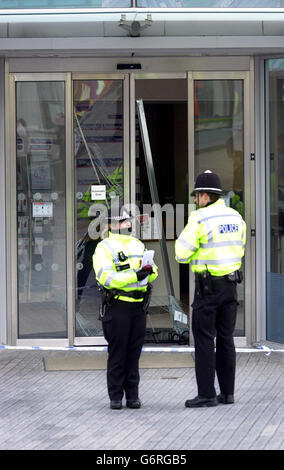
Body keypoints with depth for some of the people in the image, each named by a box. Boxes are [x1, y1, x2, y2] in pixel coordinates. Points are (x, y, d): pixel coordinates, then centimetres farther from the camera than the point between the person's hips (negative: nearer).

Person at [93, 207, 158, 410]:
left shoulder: (138, 245, 18)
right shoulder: (104, 248, -3)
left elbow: (153, 273, 17)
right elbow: (105, 277, -16)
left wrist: (150, 271, -8)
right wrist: (134, 276, -23)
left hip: (139, 305, 5)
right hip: (117, 305, -5)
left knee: (134, 352, 7)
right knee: (117, 353, -1)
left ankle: (133, 395, 12)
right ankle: (115, 396, 5)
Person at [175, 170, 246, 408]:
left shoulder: (199, 219, -15)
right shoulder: (236, 217, 7)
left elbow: (182, 254, -13)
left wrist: (184, 235, 5)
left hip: (208, 286, -7)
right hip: (231, 284, 7)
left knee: (204, 339, -2)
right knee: (225, 338, 12)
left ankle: (207, 394, -3)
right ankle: (227, 392, 14)